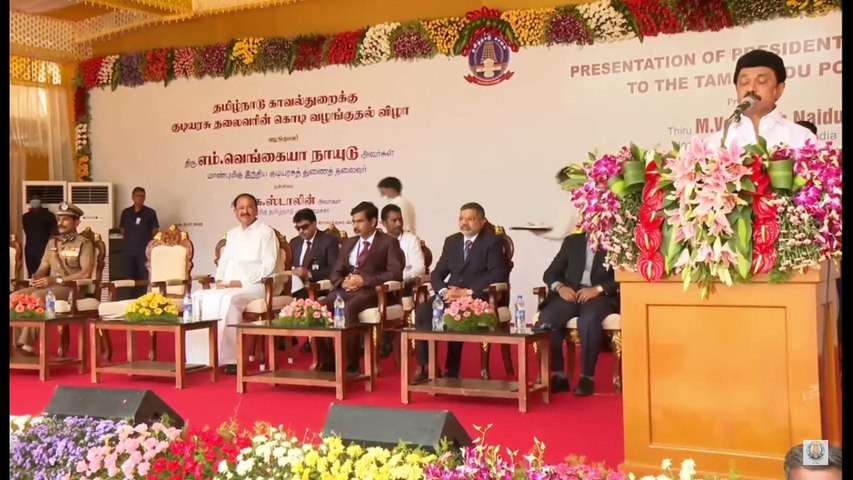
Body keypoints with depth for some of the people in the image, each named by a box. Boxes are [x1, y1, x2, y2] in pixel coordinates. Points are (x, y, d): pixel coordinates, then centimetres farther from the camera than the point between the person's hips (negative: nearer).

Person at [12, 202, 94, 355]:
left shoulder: (84, 243, -1)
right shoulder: (52, 243, 20)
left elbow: (86, 273, -13)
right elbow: (42, 269, 20)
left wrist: (57, 280, -19)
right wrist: (36, 278, -6)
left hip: (72, 288, -7)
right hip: (49, 286, 7)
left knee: (37, 296, -34)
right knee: (15, 297, -19)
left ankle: (27, 345, -31)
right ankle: (20, 341, -21)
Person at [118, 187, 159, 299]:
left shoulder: (150, 213, 0)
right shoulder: (126, 212, 8)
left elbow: (154, 232, 1)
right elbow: (122, 230, 13)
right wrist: (127, 242, 3)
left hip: (144, 250, -3)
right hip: (129, 250, 3)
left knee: (143, 277, 0)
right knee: (129, 277, 5)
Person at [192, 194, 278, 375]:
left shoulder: (266, 232, -1)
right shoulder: (231, 234, 22)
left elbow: (268, 265, -10)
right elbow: (223, 261, 22)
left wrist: (242, 282, -18)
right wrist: (219, 280, -1)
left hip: (253, 286, -7)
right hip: (227, 287, 7)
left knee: (227, 299, -37)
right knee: (199, 297, -18)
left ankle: (230, 357, -31)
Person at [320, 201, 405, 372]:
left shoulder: (389, 242, 5)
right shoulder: (348, 243, 23)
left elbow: (396, 273, -8)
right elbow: (335, 273, 20)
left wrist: (364, 280, -16)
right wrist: (342, 282, -6)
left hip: (372, 291, -5)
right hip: (346, 290, 6)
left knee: (349, 308, -37)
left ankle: (351, 365, -29)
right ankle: (328, 362, -17)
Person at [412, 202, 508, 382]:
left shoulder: (493, 241, 0)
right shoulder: (451, 241, 17)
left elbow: (498, 274, -13)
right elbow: (437, 273, 13)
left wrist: (468, 292, -21)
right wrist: (444, 291, -11)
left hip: (478, 297, -5)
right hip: (450, 295, 5)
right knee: (422, 310, -25)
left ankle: (452, 370, -23)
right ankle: (424, 367, -23)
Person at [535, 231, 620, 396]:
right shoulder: (572, 241, 18)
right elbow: (550, 273, 14)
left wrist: (598, 289, -19)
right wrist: (560, 286, -9)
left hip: (601, 296, -3)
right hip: (571, 293, 3)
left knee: (589, 319, -38)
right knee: (547, 318, -28)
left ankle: (587, 377, -26)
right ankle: (558, 375, -18)